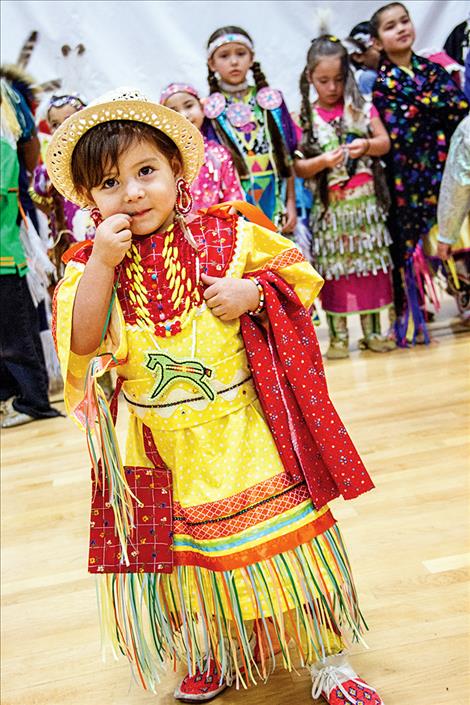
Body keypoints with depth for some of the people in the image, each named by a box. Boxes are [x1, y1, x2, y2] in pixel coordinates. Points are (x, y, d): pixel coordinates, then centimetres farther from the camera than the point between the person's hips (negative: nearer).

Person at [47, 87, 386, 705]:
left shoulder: (228, 234, -3)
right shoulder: (90, 266, -1)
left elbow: (298, 273, 5)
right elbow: (82, 343, -12)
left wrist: (251, 292, -14)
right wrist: (104, 264, -20)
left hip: (247, 433, -1)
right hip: (163, 453, 1)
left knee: (290, 541, 6)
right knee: (189, 556, 15)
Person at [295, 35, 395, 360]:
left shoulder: (361, 107, 6)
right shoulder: (305, 118, 1)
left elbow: (385, 143, 5)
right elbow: (298, 167, -1)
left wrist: (366, 145, -15)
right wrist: (322, 161, -19)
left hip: (363, 201, 1)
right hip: (329, 206, -1)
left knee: (369, 261, 6)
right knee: (334, 266, 2)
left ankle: (372, 330, 16)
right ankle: (338, 336, 11)